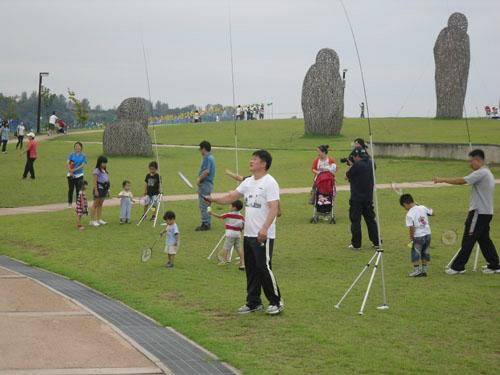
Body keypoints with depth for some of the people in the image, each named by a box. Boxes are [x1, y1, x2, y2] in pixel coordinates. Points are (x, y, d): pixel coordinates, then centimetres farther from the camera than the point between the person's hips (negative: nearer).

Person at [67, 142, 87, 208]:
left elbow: (83, 165, -7)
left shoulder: (83, 156, 3)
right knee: (71, 189, 3)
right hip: (71, 175, 0)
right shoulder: (72, 155, 4)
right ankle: (69, 203, 10)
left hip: (79, 175, 0)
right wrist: (70, 171, -16)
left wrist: (75, 169, -16)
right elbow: (67, 163, -4)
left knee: (78, 190, 1)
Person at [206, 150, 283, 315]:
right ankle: (253, 302, 20)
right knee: (251, 269, 12)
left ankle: (276, 302, 4)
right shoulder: (248, 182, 13)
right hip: (248, 234, 8)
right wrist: (213, 199, 5)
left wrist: (264, 228, -29)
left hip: (263, 236, -8)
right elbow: (231, 197, 19)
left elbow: (274, 208, -20)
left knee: (264, 267, -7)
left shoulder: (270, 183, -12)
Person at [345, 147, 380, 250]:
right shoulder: (371, 164, 5)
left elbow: (347, 176, -5)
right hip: (368, 197, 7)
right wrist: (351, 167, 15)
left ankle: (356, 244, 1)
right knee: (371, 219, 15)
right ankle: (376, 242, 18)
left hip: (357, 198, -7)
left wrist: (348, 169, 12)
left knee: (355, 220, 0)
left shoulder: (357, 165, -18)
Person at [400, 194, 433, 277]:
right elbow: (431, 212, 18)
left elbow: (412, 228, -18)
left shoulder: (409, 214, -16)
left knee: (415, 254, 7)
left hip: (418, 236, -6)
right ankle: (424, 269, 22)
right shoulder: (423, 208, 0)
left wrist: (411, 238, -4)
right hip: (427, 234, 6)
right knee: (425, 253, 16)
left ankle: (417, 270, 8)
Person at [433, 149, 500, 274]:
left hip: (479, 212, -10)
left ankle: (458, 267, -2)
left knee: (468, 240, -5)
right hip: (486, 212, 10)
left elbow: (462, 181, -21)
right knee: (484, 239, 13)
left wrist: (442, 180, -15)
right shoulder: (488, 173, 17)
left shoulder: (481, 173, -16)